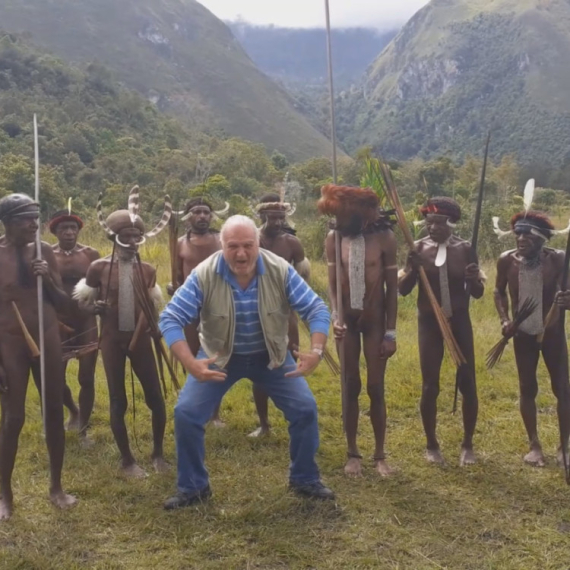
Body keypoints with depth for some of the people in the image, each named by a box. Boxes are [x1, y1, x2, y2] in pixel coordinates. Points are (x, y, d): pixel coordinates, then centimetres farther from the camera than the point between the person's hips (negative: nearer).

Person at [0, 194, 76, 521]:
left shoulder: (45, 252, 0)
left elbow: (63, 304, 6)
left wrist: (49, 280, -14)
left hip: (47, 339, 4)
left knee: (54, 413, 10)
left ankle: (57, 487, 26)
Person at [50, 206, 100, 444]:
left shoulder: (91, 254, -1)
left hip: (87, 324, 0)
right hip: (59, 326, 0)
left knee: (86, 379, 3)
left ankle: (83, 429, 20)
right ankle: (73, 411, 37)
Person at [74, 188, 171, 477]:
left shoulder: (147, 270, 3)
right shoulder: (99, 268, -6)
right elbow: (83, 301, 4)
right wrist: (97, 305, -15)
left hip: (140, 337, 2)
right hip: (112, 338, -2)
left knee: (155, 397, 2)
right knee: (118, 400, 4)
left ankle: (158, 453, 23)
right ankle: (127, 459, 21)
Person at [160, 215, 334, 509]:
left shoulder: (280, 270, -22)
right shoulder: (203, 275, -25)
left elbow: (317, 309, -17)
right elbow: (170, 319, -25)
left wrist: (316, 351, -34)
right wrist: (190, 363, -38)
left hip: (271, 355, 1)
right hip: (218, 356, -1)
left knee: (305, 408, -6)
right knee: (186, 413, -10)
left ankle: (305, 479, 18)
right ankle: (193, 487, 12)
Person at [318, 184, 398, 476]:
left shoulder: (383, 238, -11)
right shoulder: (333, 239, -6)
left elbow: (392, 287, -7)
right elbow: (332, 283, -6)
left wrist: (391, 332, -8)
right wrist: (335, 317, -24)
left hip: (375, 321, -1)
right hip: (348, 320, 2)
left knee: (376, 388, 3)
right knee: (351, 387, 8)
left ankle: (380, 455, 17)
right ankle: (352, 453, 20)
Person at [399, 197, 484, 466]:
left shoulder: (465, 248, -6)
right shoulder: (418, 248, -5)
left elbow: (478, 293, -2)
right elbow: (403, 289, -6)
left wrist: (473, 279, -25)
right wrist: (412, 268, -24)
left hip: (459, 321, 0)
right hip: (429, 322, 0)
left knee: (467, 383, 5)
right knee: (430, 386, 3)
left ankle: (468, 445, 23)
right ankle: (432, 445, 20)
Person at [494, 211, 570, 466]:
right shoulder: (507, 260, -12)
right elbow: (499, 291, 6)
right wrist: (505, 319, -6)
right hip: (523, 333, 1)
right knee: (528, 389, 8)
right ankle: (534, 445, 22)